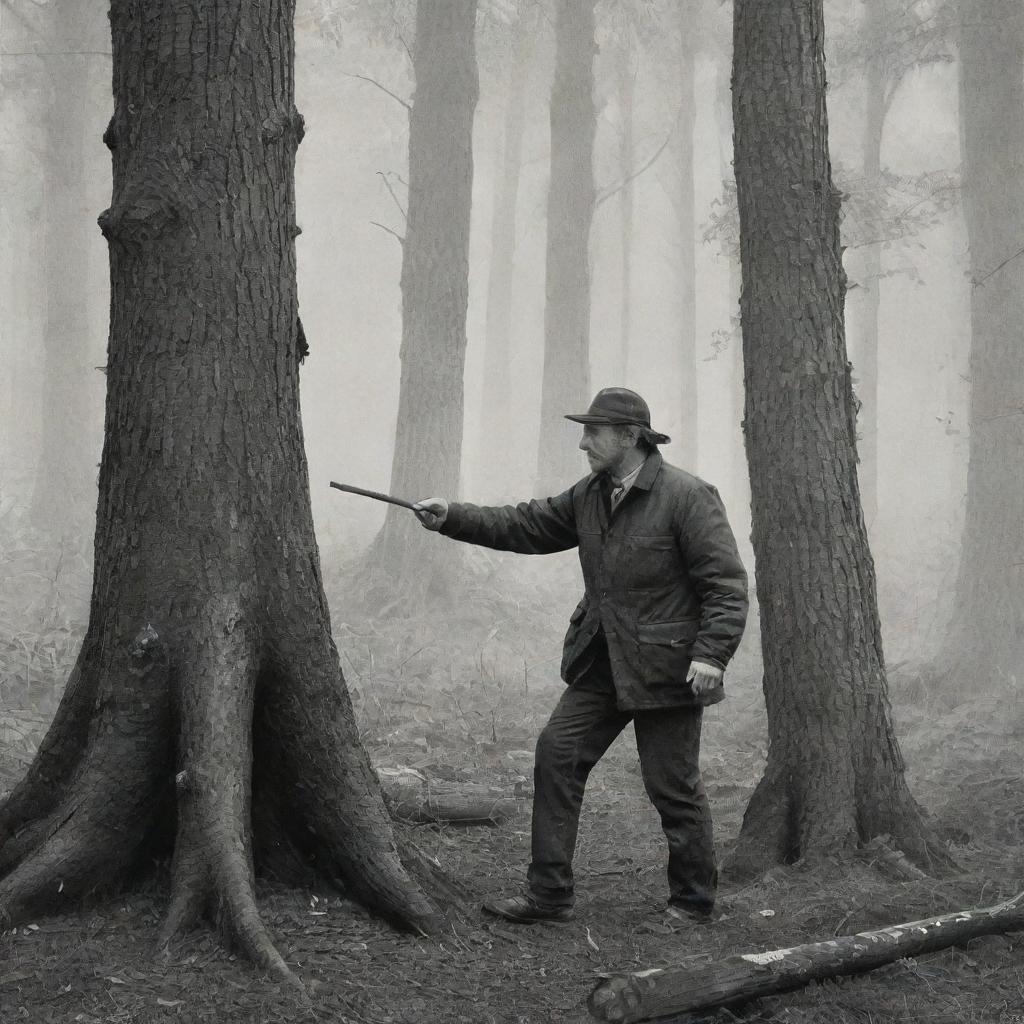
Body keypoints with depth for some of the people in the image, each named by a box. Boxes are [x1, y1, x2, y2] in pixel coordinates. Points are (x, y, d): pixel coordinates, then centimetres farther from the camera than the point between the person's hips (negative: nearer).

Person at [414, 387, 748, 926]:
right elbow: (526, 526, 13)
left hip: (664, 669, -7)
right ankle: (548, 892, 6)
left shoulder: (688, 497, -14)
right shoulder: (589, 495, 9)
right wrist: (452, 517, 2)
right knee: (557, 752, 0)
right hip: (602, 665, 7)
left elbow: (726, 584, -15)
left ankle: (693, 900, 21)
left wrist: (711, 654, -23)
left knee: (673, 786, 1)